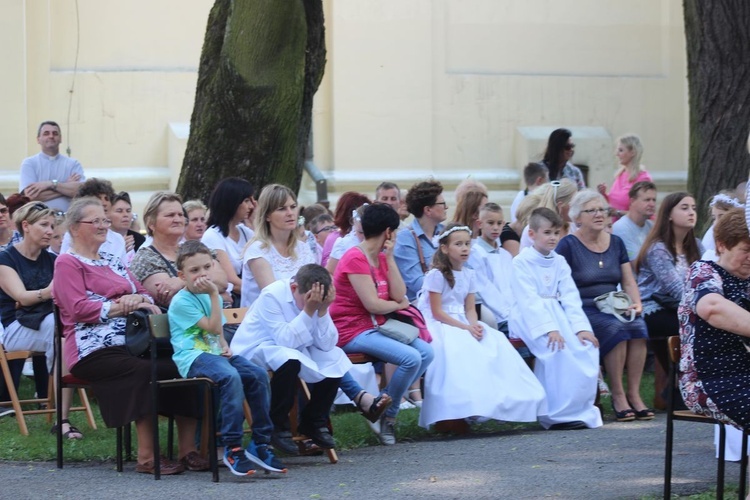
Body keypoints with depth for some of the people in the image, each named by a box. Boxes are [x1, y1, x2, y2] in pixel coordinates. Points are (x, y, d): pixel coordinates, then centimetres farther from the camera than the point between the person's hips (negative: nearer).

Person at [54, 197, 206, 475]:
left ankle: (187, 450, -17)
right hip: (94, 349, -7)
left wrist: (140, 299, -5)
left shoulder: (113, 262, 26)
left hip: (130, 342, 7)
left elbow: (145, 294, 20)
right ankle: (147, 457, -28)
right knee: (146, 372, -33)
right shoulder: (67, 263, 3)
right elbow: (79, 309, -10)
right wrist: (124, 306, -15)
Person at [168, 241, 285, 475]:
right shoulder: (182, 301, -7)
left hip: (214, 353, 8)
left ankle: (260, 444, -12)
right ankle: (232, 448, -34)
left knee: (258, 375, -17)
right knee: (231, 376, -36)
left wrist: (225, 346, 10)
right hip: (193, 357, -8)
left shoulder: (209, 295, 21)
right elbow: (213, 327, -12)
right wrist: (214, 294, -13)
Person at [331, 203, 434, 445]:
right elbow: (373, 304, -19)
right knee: (411, 358, -24)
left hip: (376, 328, 9)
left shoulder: (381, 258, 13)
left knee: (426, 352, -7)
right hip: (352, 332, -9)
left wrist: (389, 258, -2)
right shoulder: (355, 259, -14)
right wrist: (399, 305, 0)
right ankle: (386, 414, -6)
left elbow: (399, 295, 1)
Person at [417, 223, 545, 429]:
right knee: (459, 348, -36)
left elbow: (470, 309, 9)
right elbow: (437, 312, -14)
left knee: (495, 343, -16)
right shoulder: (436, 275, -10)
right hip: (438, 325, -7)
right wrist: (465, 328, -20)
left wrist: (474, 325, -14)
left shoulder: (468, 275, 13)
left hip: (463, 324, 7)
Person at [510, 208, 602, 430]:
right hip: (532, 318, -6)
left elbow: (570, 297, 6)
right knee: (557, 350, -30)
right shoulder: (522, 262, -3)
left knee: (586, 346, -18)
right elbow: (529, 300, -13)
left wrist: (580, 327, -10)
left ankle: (580, 410, -11)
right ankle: (557, 414, -24)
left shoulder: (559, 262, 15)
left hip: (558, 313, 6)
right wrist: (548, 328, -25)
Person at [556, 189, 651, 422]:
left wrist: (636, 304, -3)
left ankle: (634, 393, -24)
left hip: (614, 309, 5)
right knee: (615, 328, -33)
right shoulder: (568, 245, 0)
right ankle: (617, 395, -22)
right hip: (583, 311, -5)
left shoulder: (616, 243, 17)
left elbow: (628, 282, 16)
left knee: (637, 325, -27)